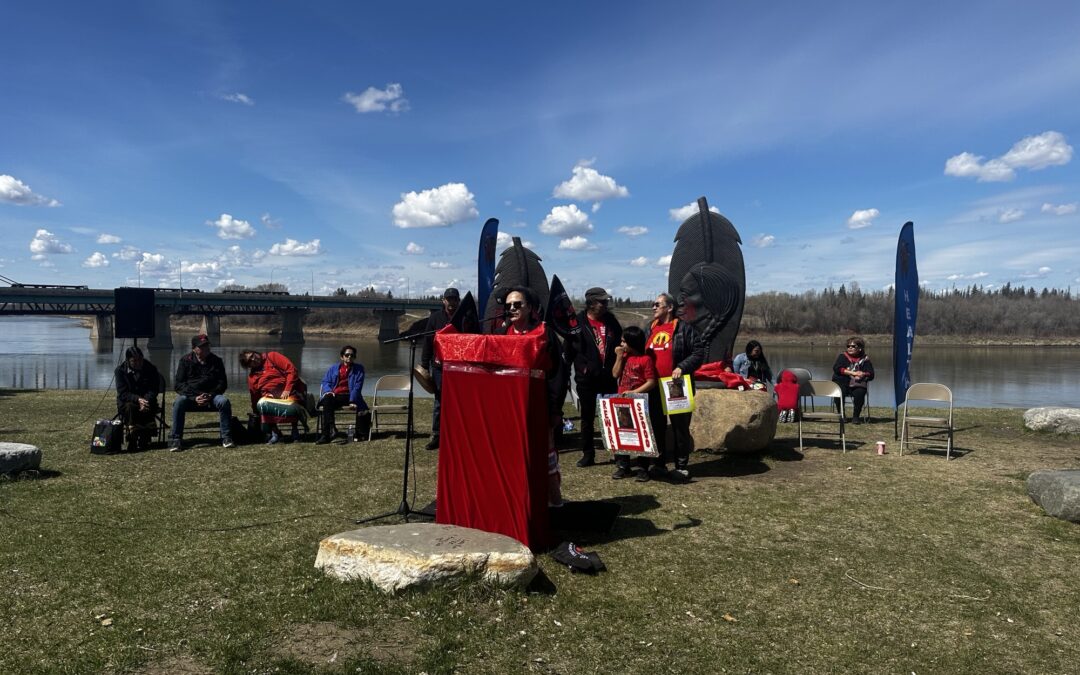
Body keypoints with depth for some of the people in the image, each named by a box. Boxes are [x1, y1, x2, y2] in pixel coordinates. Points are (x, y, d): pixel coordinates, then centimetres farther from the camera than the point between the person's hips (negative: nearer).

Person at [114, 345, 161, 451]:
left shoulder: (151, 369, -1)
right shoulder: (120, 370, -4)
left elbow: (154, 390, -3)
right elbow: (122, 393, -12)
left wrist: (146, 400, -25)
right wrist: (137, 399, -31)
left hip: (146, 400, 1)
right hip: (127, 402, -1)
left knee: (147, 409, -33)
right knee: (130, 407, -35)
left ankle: (144, 441, -19)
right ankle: (132, 441, -31)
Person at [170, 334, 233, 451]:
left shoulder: (217, 361, 7)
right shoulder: (185, 360, 3)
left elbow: (222, 383, 5)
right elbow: (179, 384, -3)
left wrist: (210, 396, -15)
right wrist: (194, 398, -18)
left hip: (212, 396, 1)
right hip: (190, 396, 0)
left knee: (224, 401, -30)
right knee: (179, 402, -32)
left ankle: (226, 437, -20)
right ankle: (176, 439, -25)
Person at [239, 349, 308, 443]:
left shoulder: (272, 356, 6)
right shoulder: (252, 376, 20)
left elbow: (291, 369, -5)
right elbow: (255, 398, 23)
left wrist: (287, 389, -14)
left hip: (288, 393, -4)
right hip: (270, 397, 4)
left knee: (290, 409, -36)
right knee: (261, 404, -31)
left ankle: (295, 430, -3)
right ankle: (274, 433, -10)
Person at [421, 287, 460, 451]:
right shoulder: (435, 318, 5)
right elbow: (428, 342, 4)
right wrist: (425, 365, 0)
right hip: (439, 367, 1)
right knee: (439, 403, 6)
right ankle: (436, 436, 13)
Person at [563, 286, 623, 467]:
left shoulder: (610, 320, 5)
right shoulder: (578, 322, -6)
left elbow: (619, 343, 14)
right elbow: (569, 350, -6)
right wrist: (581, 367, -9)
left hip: (609, 376, 3)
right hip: (587, 378, -2)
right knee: (587, 417, 8)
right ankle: (588, 454, 18)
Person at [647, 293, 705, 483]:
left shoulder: (683, 328, -5)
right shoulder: (651, 329, 15)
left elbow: (699, 352, -9)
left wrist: (682, 368, -21)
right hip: (654, 388, 6)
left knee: (680, 428, 1)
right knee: (656, 427, 12)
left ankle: (682, 467, 10)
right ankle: (659, 464, 23)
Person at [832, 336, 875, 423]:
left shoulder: (864, 359, 12)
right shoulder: (842, 356, 10)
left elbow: (871, 374, 6)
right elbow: (837, 368, -7)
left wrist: (863, 374, -18)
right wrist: (853, 373, -12)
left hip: (857, 384, 1)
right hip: (842, 383, 0)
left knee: (860, 393, -32)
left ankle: (856, 416, -11)